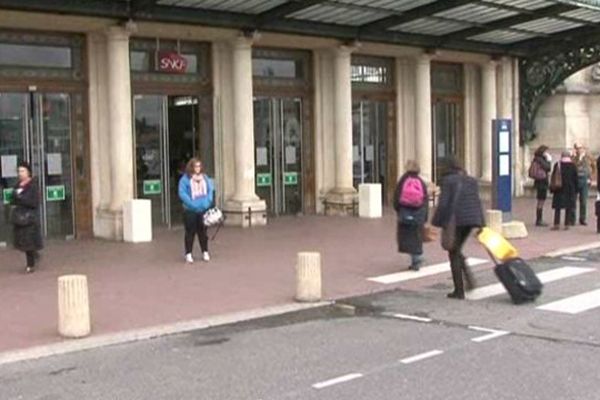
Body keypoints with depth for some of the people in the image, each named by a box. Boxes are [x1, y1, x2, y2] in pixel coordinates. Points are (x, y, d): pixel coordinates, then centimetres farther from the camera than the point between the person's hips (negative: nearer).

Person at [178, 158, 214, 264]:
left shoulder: (205, 178, 9)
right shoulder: (185, 179, -4)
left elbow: (211, 190, 6)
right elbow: (182, 193, -11)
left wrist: (208, 202, -10)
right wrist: (192, 204, -19)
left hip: (203, 209, 4)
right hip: (190, 210, -3)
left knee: (202, 231, 11)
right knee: (190, 232, 0)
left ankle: (205, 252, 20)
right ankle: (188, 254, 6)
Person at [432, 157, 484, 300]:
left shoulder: (448, 180, -5)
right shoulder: (471, 180, 12)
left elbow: (443, 203, -11)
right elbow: (477, 202, 9)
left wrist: (436, 222, -6)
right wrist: (481, 225, 9)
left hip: (454, 220, -6)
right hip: (471, 219, 6)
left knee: (453, 253, 5)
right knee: (457, 250, 22)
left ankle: (459, 291, 7)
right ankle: (469, 276, 2)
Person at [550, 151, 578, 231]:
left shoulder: (557, 165, -1)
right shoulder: (573, 166, -1)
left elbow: (553, 177, 0)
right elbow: (576, 178, 0)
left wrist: (552, 188, 6)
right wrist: (575, 190, 6)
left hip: (559, 189, 0)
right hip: (570, 189, 0)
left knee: (558, 207, 4)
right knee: (568, 207, 5)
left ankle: (557, 224, -1)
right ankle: (567, 224, 3)